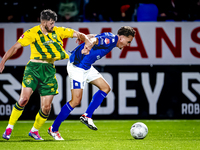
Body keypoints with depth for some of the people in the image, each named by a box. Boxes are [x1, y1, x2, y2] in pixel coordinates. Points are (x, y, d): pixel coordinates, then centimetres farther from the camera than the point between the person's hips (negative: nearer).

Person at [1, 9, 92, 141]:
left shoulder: (58, 31, 4)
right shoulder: (33, 33, -6)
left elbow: (79, 35, 7)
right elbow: (15, 47, -6)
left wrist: (87, 41, -15)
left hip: (50, 70, 3)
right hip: (34, 67, -3)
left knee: (46, 107, -1)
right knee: (24, 98, -19)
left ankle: (35, 130, 23)